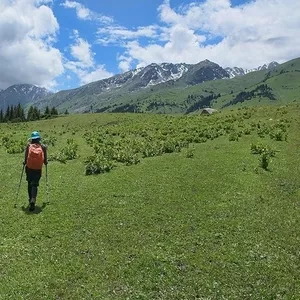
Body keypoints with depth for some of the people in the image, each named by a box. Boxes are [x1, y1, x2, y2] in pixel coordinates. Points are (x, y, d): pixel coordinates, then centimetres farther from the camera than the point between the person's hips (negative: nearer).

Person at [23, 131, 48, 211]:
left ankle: (31, 199, 26)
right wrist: (46, 162, 22)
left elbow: (26, 156, -3)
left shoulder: (28, 145, 0)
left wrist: (25, 162, 14)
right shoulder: (43, 146, 0)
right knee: (34, 185, 2)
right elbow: (45, 160, 2)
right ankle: (33, 200, -18)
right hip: (38, 169, -1)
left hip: (29, 168, 1)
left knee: (30, 184, 18)